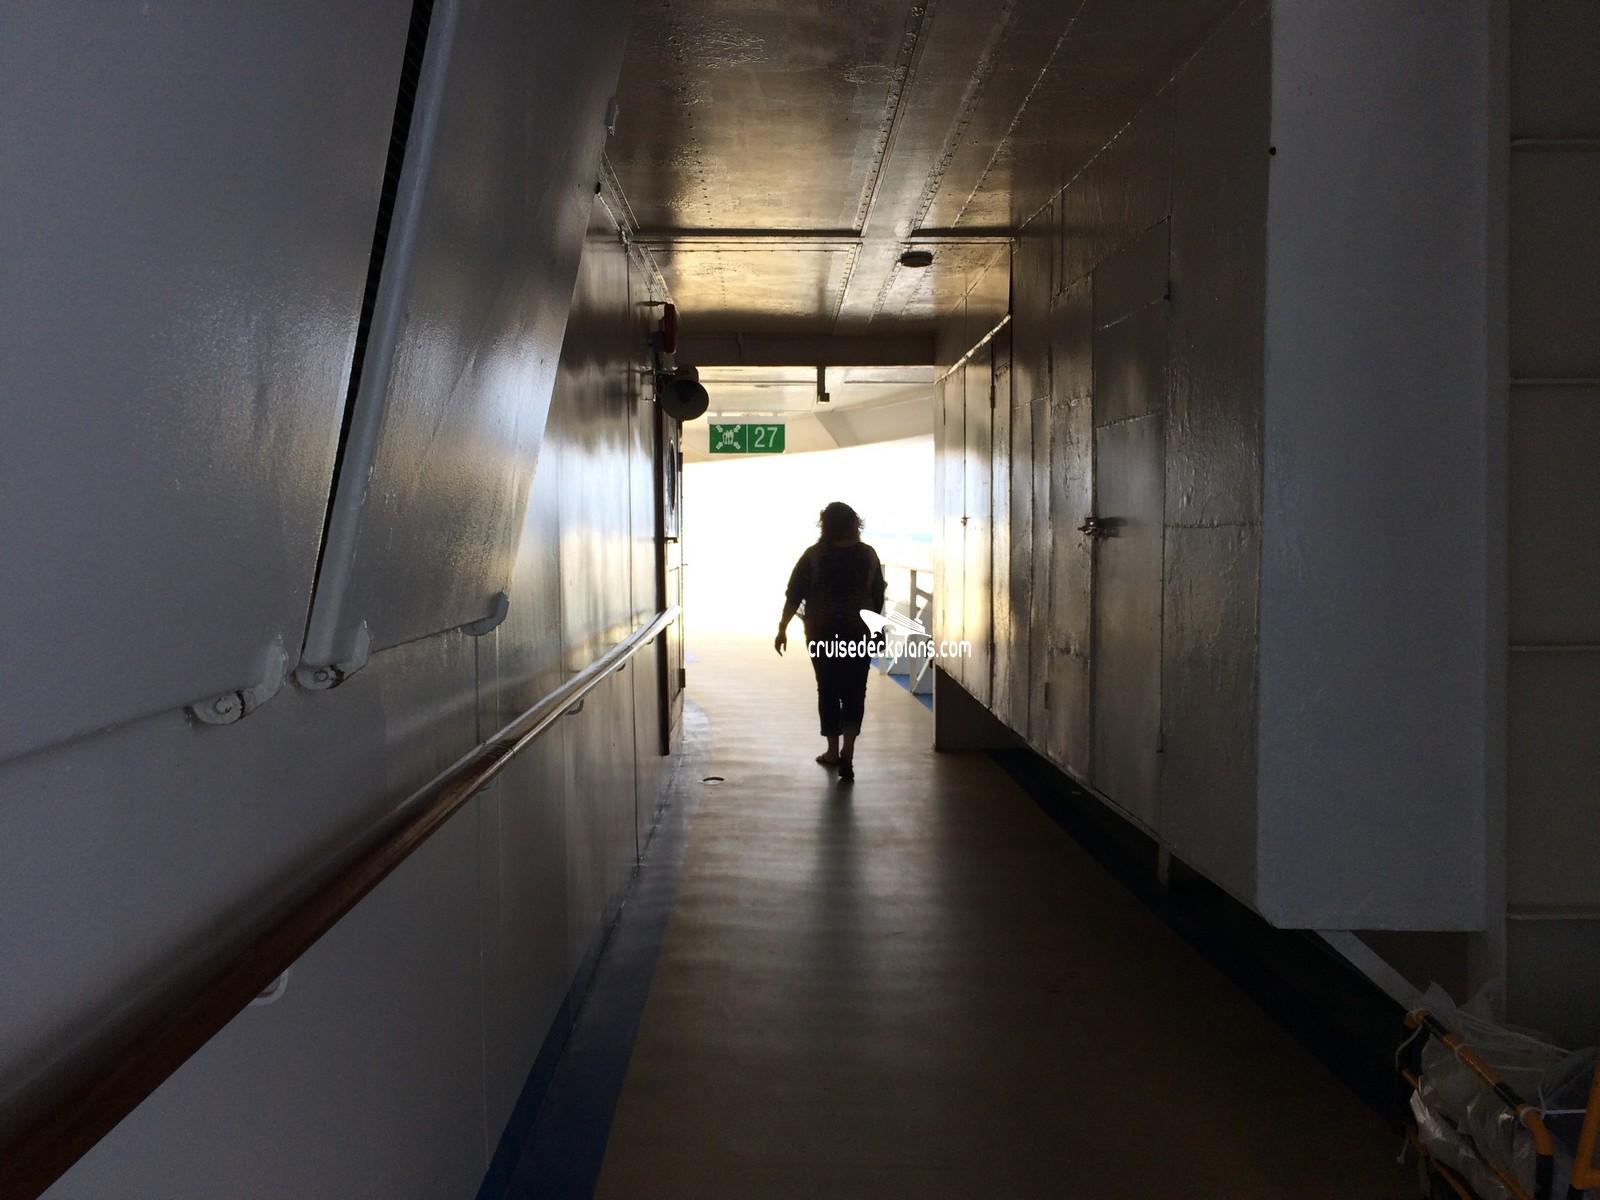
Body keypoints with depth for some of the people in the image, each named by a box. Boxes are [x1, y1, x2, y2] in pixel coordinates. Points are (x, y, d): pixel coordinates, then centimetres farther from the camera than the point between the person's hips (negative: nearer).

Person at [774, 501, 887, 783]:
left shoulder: (814, 555, -5)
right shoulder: (868, 554, -1)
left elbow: (794, 594, -4)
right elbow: (878, 596, 6)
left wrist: (782, 629, 2)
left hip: (823, 632, 0)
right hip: (859, 632, 1)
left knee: (828, 690, 12)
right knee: (854, 691, 3)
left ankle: (833, 751, 19)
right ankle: (847, 751, -12)